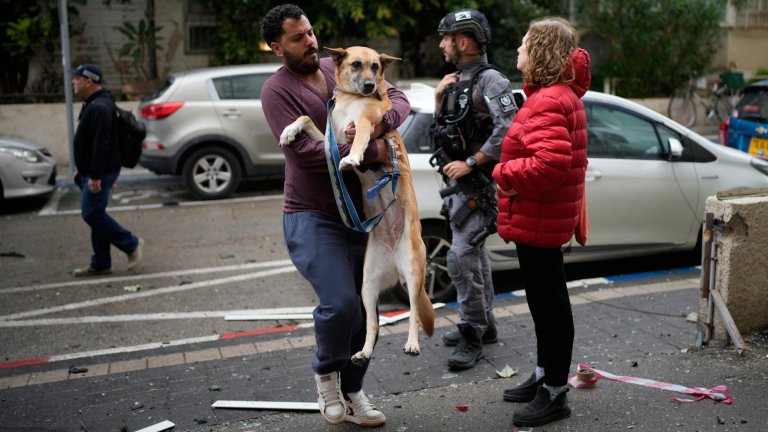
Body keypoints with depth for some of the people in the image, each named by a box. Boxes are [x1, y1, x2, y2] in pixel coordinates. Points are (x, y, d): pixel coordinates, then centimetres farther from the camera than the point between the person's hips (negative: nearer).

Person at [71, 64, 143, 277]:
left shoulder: (100, 107, -19)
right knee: (95, 214, 11)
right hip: (92, 171, 10)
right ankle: (100, 264, 16)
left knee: (92, 213, -9)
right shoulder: (92, 104, 15)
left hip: (100, 172, -10)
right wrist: (81, 167, 22)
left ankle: (132, 244, 3)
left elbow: (101, 144, -25)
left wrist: (95, 176, -27)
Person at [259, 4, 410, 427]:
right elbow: (307, 152, -21)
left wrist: (379, 123, -21)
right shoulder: (277, 90, -9)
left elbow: (398, 99, 1)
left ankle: (350, 389, 32)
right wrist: (373, 152, -24)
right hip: (312, 217, -5)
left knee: (365, 309, 11)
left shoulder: (342, 68, 7)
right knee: (341, 304, -19)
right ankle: (326, 371, 13)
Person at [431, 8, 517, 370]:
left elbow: (508, 129, -26)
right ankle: (484, 324, 28)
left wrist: (470, 163, -22)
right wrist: (439, 98, 2)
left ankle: (472, 337, -1)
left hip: (477, 183, -9)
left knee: (462, 258, -12)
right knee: (474, 253, 16)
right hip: (459, 180, 10)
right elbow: (443, 132, 18)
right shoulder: (456, 81, 13)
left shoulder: (490, 80, -14)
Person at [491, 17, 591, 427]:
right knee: (544, 301, 20)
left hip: (538, 220, -11)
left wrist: (505, 173, -18)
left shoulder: (548, 102, -20)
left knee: (549, 304, -1)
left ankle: (554, 394, 10)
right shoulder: (560, 95, 15)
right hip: (541, 218, 11)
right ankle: (543, 376, 34)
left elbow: (550, 163, -32)